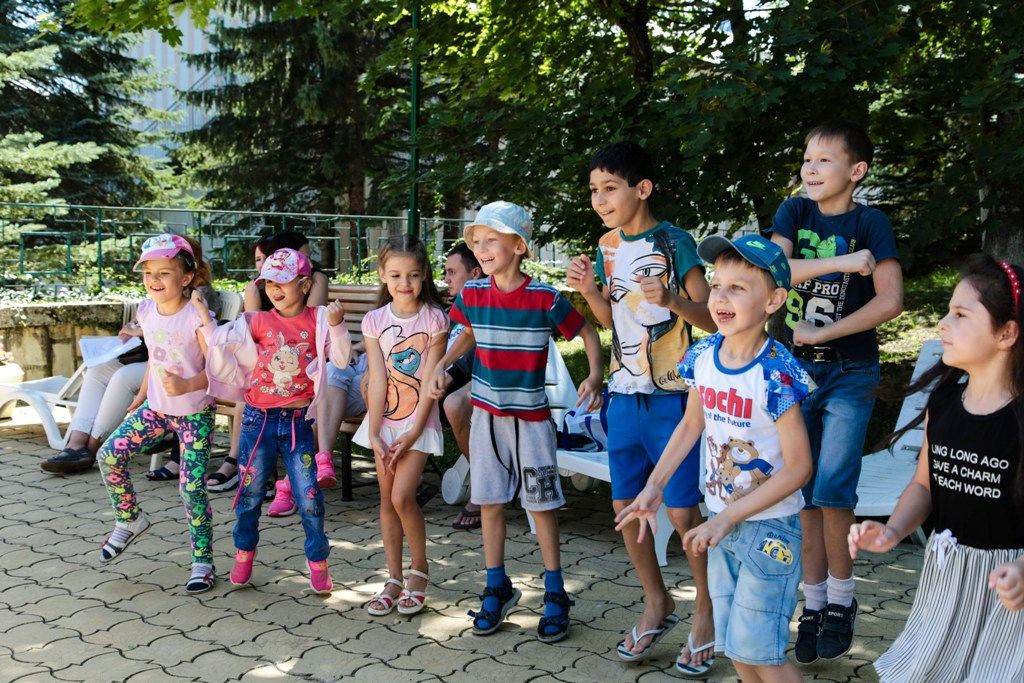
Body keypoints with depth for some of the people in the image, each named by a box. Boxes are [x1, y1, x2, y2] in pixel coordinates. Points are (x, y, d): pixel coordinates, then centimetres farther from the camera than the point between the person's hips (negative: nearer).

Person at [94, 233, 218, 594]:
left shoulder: (196, 317, -21)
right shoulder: (147, 311, -1)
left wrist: (188, 385, -36)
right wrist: (142, 396, 18)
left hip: (194, 412, -6)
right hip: (157, 407, 6)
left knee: (192, 487, -6)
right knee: (109, 455, -4)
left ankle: (202, 562, 9)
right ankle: (130, 520, 20)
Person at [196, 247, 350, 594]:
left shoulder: (317, 321, -2)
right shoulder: (258, 321, 0)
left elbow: (342, 358, -10)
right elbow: (220, 341, -5)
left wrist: (336, 326, -24)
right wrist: (204, 317, -15)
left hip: (298, 421, -1)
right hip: (259, 419, 1)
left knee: (309, 496, 2)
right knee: (250, 491, 13)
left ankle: (318, 561, 18)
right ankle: (244, 552, 34)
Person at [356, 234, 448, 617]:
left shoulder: (434, 319, -8)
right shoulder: (374, 321, 0)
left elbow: (429, 381, -11)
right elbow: (378, 380, -4)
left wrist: (413, 433, -14)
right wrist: (374, 434, -10)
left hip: (418, 421, -3)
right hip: (385, 418, 4)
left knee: (402, 497, -12)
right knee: (387, 500, 7)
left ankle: (419, 572, 9)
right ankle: (394, 579, 19)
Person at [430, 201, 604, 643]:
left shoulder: (546, 298, -14)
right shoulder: (472, 294, -2)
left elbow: (587, 333, -3)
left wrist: (594, 376, -19)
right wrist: (442, 365, 5)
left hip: (531, 414, -3)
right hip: (486, 412, 4)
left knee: (541, 503, 4)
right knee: (490, 502, 9)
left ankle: (554, 593, 18)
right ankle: (497, 588, 24)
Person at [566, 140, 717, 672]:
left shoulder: (674, 241, -11)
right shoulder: (608, 245, 6)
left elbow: (711, 318, -9)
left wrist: (672, 300, -27)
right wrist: (588, 290, -4)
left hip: (671, 395, -6)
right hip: (625, 393, 6)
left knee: (682, 512, -2)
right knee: (625, 505, 11)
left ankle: (706, 610, 20)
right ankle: (656, 603, 30)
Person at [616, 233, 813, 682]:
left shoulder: (775, 374, -24)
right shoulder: (702, 356, -5)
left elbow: (798, 468, -21)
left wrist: (728, 518, -21)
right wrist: (654, 487, 5)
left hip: (768, 526, -6)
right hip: (721, 521, 7)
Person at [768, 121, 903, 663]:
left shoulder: (870, 222, -6)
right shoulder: (794, 212, 2)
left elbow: (890, 301, -14)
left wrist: (822, 333, -14)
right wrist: (840, 262, -24)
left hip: (850, 374, -3)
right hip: (797, 369, 3)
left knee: (831, 490, -9)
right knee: (804, 494, 6)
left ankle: (841, 600, 11)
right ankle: (814, 602, 18)